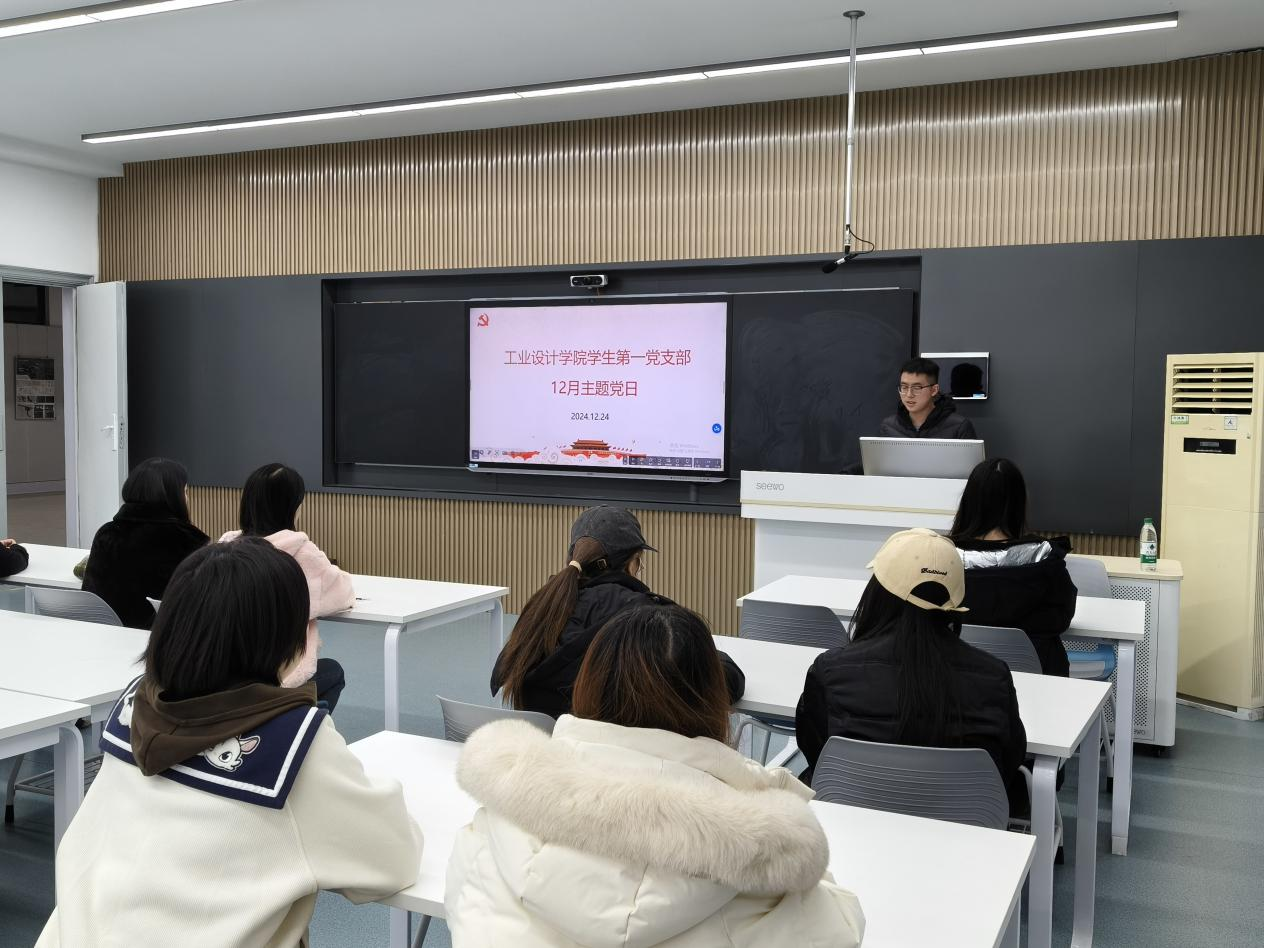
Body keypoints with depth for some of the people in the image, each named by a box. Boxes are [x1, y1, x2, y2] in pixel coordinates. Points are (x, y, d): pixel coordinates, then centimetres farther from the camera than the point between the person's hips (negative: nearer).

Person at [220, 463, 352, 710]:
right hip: (277, 678, -5)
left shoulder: (226, 546, -1)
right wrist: (332, 574, 21)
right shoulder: (299, 551, -14)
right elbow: (342, 595, 0)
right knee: (333, 673, 29)